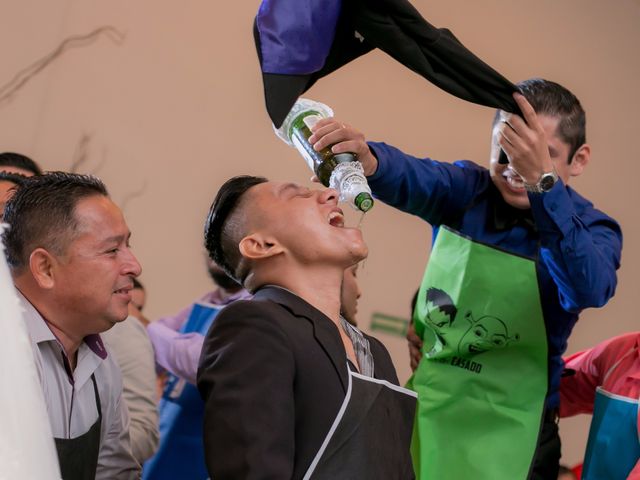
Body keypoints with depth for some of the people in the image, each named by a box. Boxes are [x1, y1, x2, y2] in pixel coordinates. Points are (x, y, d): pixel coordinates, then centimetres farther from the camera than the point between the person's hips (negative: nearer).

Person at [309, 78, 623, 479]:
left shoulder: (592, 229, -11)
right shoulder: (468, 190, -4)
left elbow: (589, 290, -34)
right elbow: (412, 179, -26)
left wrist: (543, 182, -44)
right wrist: (366, 157, -49)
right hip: (425, 410, 3)